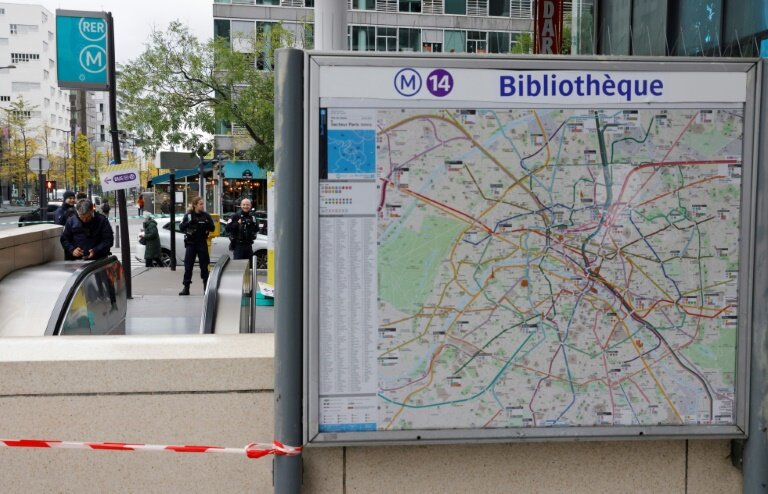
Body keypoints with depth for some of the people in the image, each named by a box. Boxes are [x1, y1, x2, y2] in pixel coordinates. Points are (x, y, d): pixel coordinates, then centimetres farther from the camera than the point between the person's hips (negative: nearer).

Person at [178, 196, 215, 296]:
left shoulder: (206, 216, 3)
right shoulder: (188, 215, 1)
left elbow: (212, 228, 1)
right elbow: (181, 227, -4)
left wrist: (207, 224, -20)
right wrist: (189, 223, -22)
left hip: (202, 243, 0)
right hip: (190, 243, 0)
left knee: (204, 266, 4)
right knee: (188, 266, 0)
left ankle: (206, 287, 12)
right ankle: (186, 288, 5)